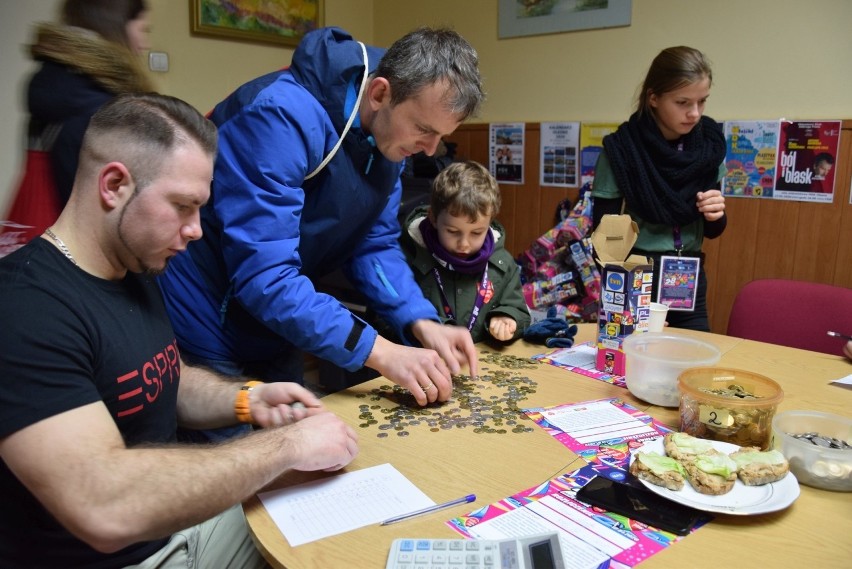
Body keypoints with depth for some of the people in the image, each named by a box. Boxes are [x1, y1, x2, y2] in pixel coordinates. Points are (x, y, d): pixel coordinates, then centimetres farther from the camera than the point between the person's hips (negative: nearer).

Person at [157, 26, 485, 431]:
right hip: (208, 334, -7)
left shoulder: (390, 133, -4)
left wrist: (421, 323, -16)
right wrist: (380, 353, -34)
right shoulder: (282, 116, -30)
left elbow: (375, 244, 0)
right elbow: (262, 273, -34)